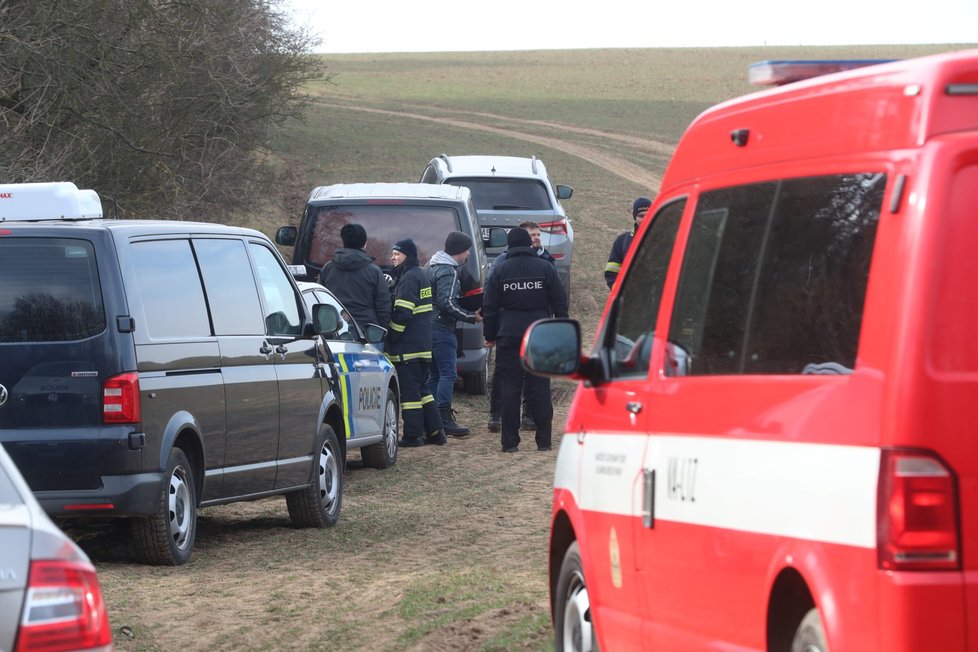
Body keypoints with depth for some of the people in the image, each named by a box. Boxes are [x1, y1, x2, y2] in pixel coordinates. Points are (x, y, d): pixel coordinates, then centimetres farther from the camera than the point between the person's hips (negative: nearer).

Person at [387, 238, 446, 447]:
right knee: (421, 389, 16)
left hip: (407, 347, -10)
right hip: (422, 344, 10)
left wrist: (391, 337, -14)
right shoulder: (420, 276, 16)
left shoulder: (408, 279, -15)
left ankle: (413, 435, -5)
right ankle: (435, 432, 17)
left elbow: (402, 313, -21)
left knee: (409, 390, -6)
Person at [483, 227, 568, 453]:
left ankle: (510, 441, 0)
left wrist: (490, 336, 13)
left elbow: (489, 307, 5)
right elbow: (560, 302, 3)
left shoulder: (500, 271, 2)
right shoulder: (545, 268, 2)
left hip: (509, 335, 0)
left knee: (510, 388, 2)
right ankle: (544, 440, 4)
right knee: (540, 388, 4)